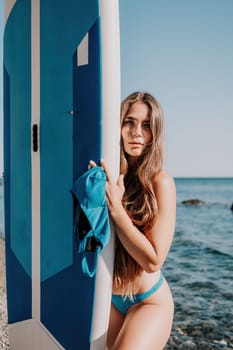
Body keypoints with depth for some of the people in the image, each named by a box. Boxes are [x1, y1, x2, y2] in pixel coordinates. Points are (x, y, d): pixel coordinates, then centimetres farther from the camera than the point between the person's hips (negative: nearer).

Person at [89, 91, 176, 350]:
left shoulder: (160, 181, -16)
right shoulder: (104, 176, -4)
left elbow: (153, 261, -19)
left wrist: (115, 207, -24)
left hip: (149, 301, -4)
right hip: (108, 298, 4)